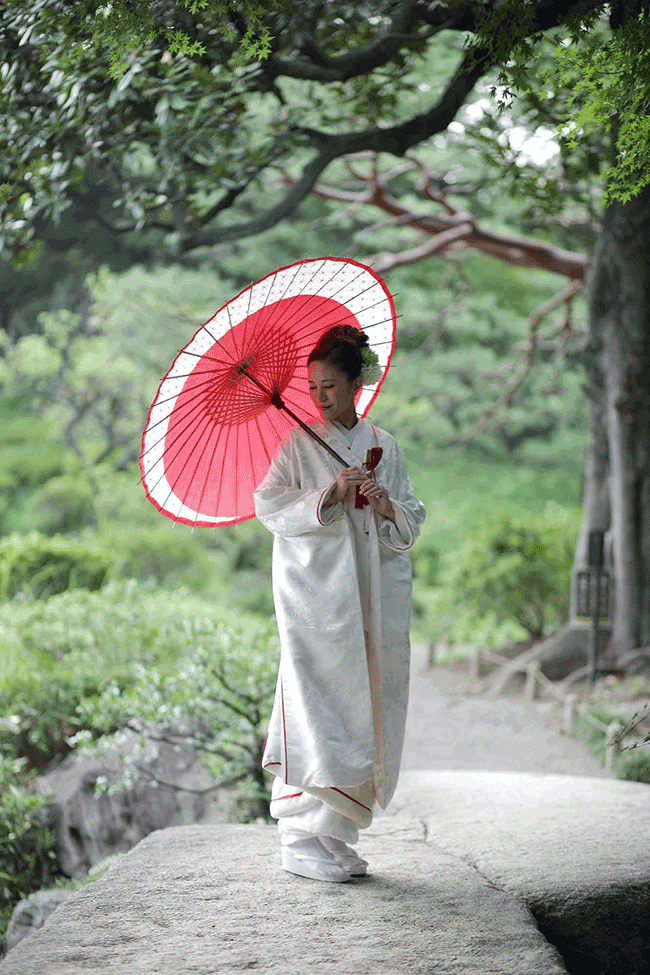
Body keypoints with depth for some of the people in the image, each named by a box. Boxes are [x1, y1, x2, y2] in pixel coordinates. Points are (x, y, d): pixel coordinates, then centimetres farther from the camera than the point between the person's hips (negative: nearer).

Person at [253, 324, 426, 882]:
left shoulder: (384, 447, 13)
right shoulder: (297, 443, 3)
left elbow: (413, 521, 13)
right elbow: (268, 504, -6)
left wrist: (387, 507, -8)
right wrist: (327, 495, -17)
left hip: (373, 596, 4)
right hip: (315, 591, -4)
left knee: (364, 707, 3)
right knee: (320, 709, -10)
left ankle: (335, 835, 12)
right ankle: (303, 840, -6)